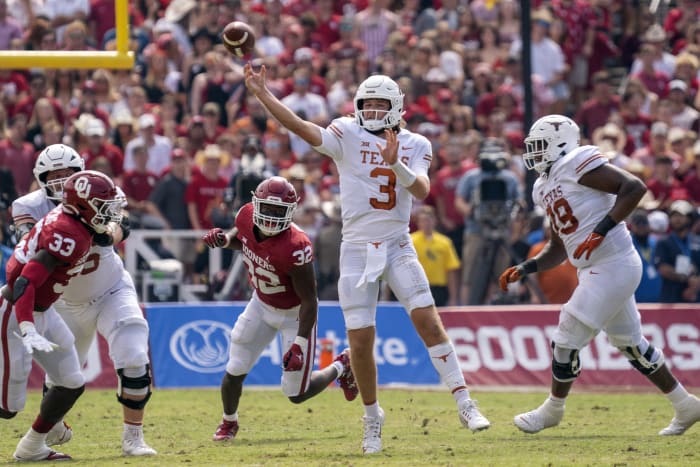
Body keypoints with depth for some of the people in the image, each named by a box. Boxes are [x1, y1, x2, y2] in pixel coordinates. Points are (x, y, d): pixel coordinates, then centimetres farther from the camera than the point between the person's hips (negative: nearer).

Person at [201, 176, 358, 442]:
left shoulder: (295, 248, -37)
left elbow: (309, 301, -29)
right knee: (235, 372, 3)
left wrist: (300, 343, -31)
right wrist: (224, 239, -14)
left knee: (296, 394, 1)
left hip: (294, 313, -5)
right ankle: (229, 423, 33)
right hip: (261, 304, 5)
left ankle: (341, 367, 30)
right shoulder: (246, 216, -19)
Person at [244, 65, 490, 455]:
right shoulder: (348, 134, 0)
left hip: (398, 245, 0)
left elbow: (422, 191, -10)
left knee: (429, 321, -12)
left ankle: (464, 403, -8)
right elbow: (304, 129, -15)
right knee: (361, 340, -1)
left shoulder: (415, 145, 5)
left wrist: (395, 163, -26)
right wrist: (262, 94, -24)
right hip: (358, 248, 0)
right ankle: (373, 416, 17)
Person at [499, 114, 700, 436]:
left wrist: (601, 230, -26)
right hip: (596, 271, 10)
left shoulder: (577, 163, -12)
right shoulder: (545, 188, 16)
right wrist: (525, 269, 10)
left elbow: (634, 187, -20)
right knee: (631, 344, 18)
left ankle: (553, 409, 16)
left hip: (613, 266, -10)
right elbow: (559, 248, 23)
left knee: (567, 342, -3)